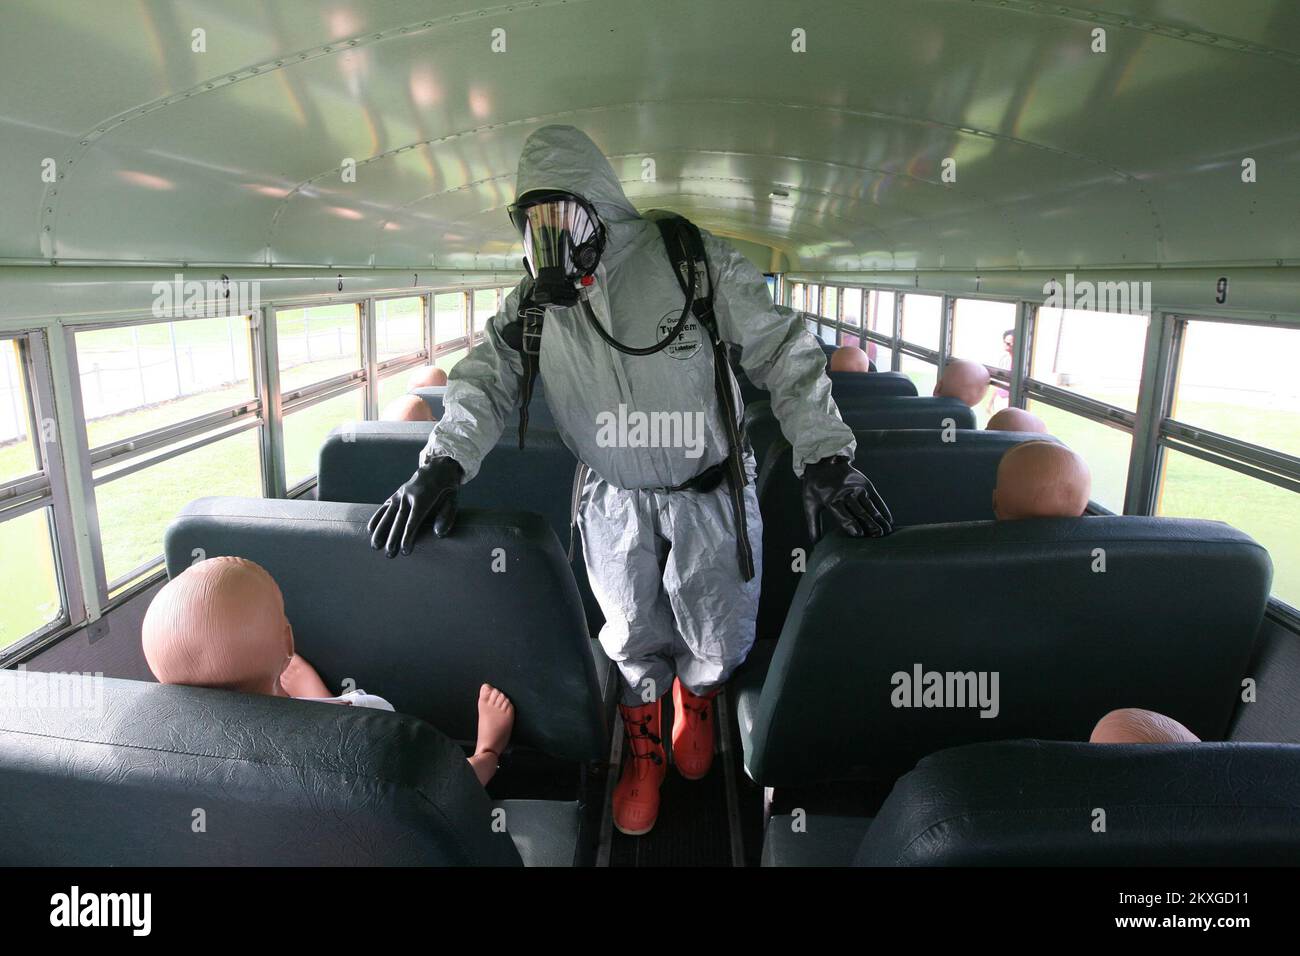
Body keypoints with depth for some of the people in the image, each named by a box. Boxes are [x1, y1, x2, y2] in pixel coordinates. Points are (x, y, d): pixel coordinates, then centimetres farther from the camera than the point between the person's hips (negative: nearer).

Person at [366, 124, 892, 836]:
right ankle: (644, 750, 40)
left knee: (718, 637, 9)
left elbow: (783, 354, -12)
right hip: (613, 498, 2)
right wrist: (443, 463, -22)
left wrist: (826, 459, -19)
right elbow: (488, 377, -4)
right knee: (632, 634, 11)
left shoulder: (696, 262, -13)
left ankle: (695, 698, 47)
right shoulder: (536, 302, -2)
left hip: (710, 491, -1)